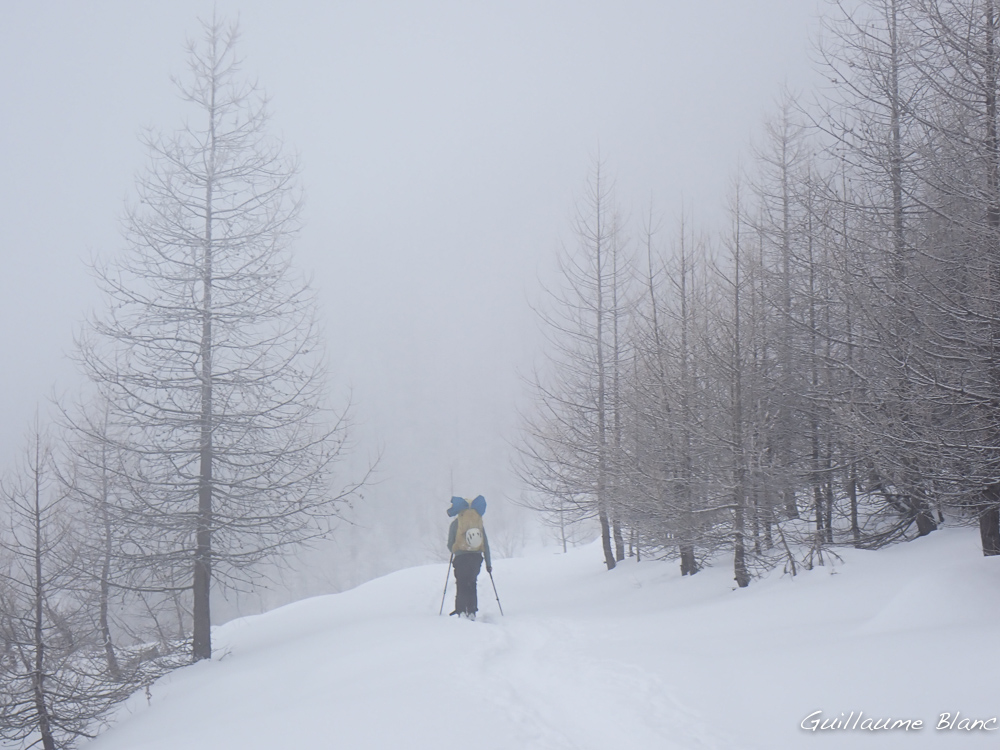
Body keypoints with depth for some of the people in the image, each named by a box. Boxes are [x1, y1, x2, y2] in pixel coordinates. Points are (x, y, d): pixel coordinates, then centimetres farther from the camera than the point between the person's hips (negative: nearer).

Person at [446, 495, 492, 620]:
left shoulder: (455, 523, 5)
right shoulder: (479, 521, 13)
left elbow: (450, 545, 4)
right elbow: (486, 544, 12)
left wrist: (454, 552, 27)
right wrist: (488, 563, 15)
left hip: (461, 556, -3)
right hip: (476, 557, 3)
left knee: (461, 583, 2)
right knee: (472, 583, 13)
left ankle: (461, 611, -12)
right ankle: (472, 611, 4)